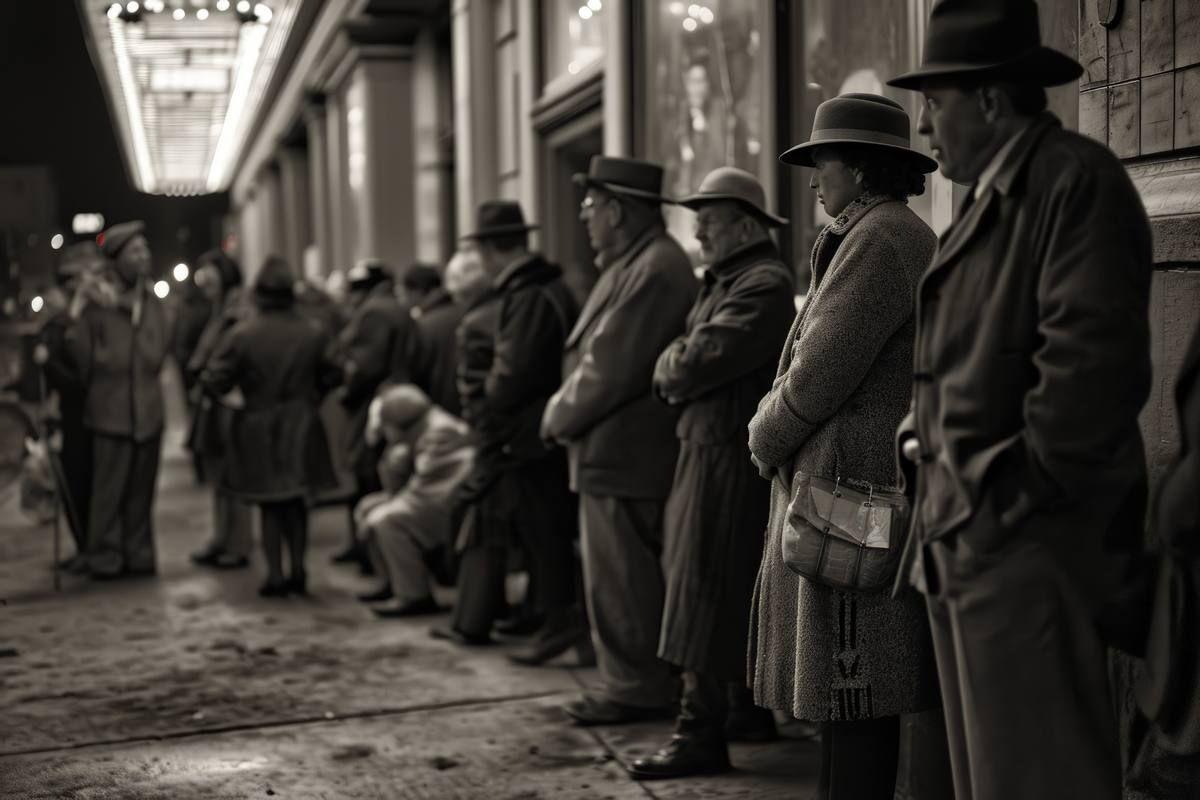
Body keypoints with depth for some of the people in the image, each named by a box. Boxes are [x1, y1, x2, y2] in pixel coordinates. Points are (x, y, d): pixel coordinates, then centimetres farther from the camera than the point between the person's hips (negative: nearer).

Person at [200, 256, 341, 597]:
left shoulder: (241, 333, -14)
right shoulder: (312, 332, -6)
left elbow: (215, 382, -14)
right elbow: (331, 376, -1)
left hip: (258, 431, -2)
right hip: (300, 428, 2)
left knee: (270, 505, 8)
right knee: (296, 501, 14)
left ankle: (275, 576, 8)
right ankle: (298, 571, 15)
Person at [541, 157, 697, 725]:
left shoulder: (654, 269, -19)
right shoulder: (630, 264, 16)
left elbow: (609, 368, -22)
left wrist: (558, 415, -9)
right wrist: (567, 408, 10)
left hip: (624, 456, -11)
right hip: (612, 451, 11)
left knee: (622, 580, -2)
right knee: (617, 577, 16)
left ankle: (635, 691, 8)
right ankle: (629, 682, 25)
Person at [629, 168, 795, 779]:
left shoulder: (763, 284, -15)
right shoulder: (725, 280, 18)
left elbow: (699, 362, -23)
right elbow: (679, 363, 17)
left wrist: (670, 366, -3)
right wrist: (678, 366, -4)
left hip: (730, 452, -10)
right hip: (709, 446, 10)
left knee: (706, 593, -8)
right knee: (733, 592, 16)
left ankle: (701, 733, -4)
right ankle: (750, 709, 27)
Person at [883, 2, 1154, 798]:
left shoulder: (1077, 178, -10)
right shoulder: (990, 198, 20)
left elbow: (1092, 353, -19)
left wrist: (1025, 492, -18)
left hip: (1025, 544, -10)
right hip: (967, 538, 10)